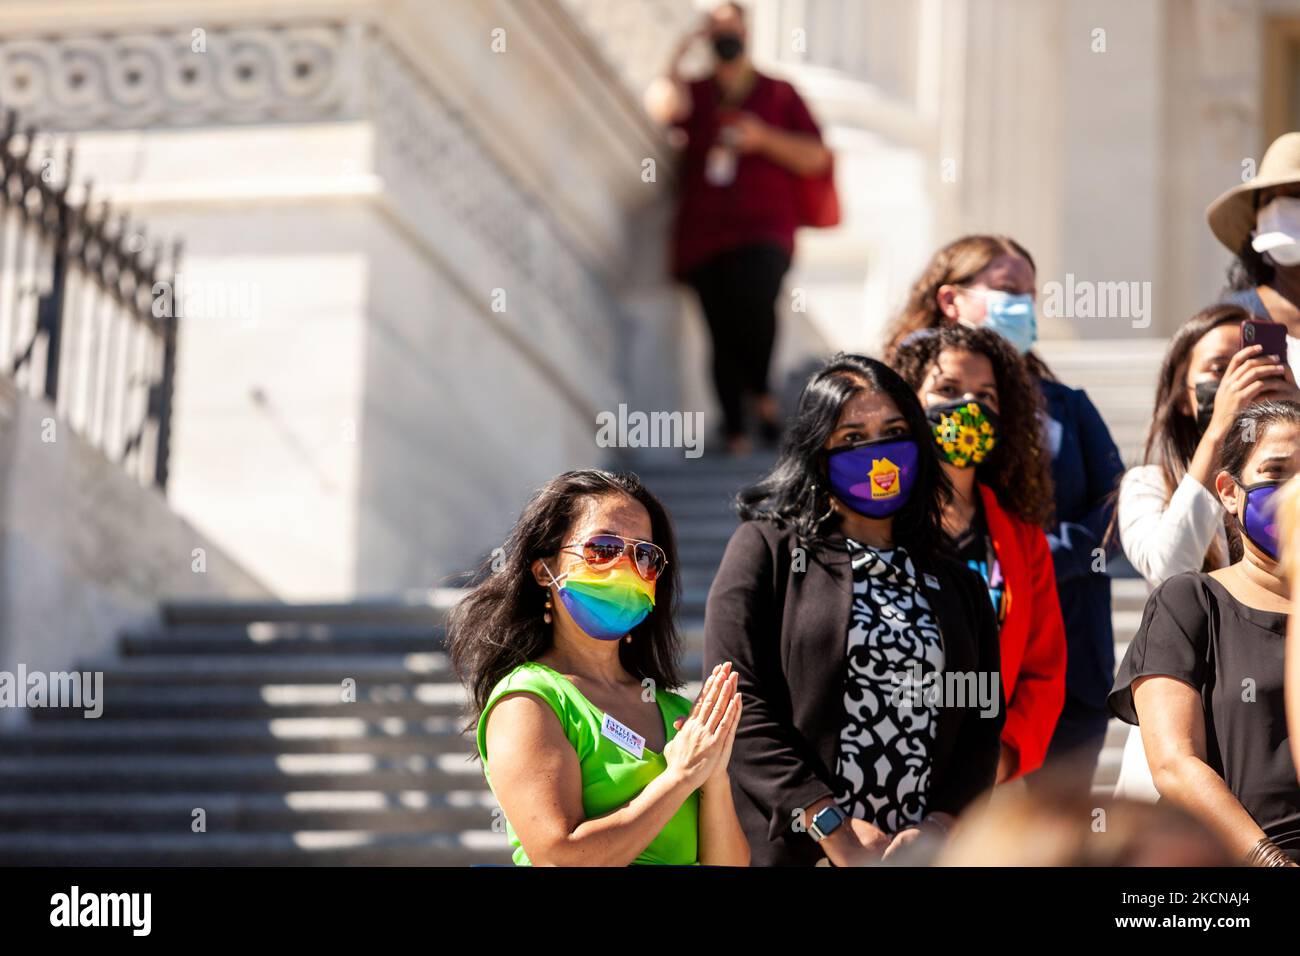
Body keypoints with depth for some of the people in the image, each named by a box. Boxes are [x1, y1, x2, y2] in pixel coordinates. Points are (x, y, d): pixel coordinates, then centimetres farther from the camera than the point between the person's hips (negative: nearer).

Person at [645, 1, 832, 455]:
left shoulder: (779, 94, 15)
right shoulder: (694, 93, 18)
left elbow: (817, 158, 9)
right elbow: (664, 106, -6)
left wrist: (766, 139, -4)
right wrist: (680, 55, -1)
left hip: (764, 231, -2)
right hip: (704, 235, 2)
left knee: (754, 299, -28)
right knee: (722, 330, -6)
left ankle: (761, 389, -3)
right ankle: (735, 430, 0)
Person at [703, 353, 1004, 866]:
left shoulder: (957, 585, 12)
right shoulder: (766, 550, 0)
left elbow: (982, 725, 6)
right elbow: (739, 703, -9)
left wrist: (935, 828, -12)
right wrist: (837, 834, -16)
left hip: (924, 855, 3)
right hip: (791, 849, -3)